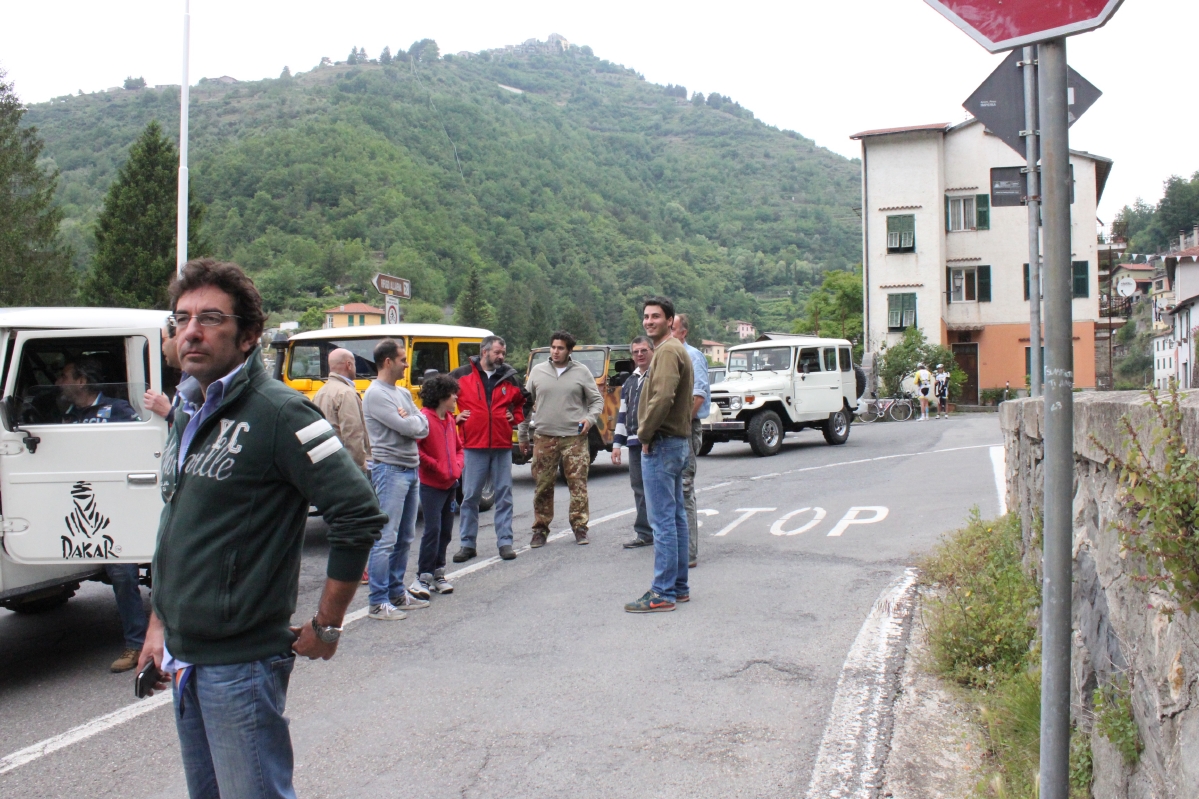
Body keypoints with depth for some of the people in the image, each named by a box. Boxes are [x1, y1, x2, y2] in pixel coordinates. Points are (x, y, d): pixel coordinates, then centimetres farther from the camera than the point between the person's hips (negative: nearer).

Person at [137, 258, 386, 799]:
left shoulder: (277, 413, -16)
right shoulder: (187, 416, 12)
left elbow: (359, 516, -21)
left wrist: (326, 627, -14)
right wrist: (159, 624, 19)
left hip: (241, 663, -8)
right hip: (183, 659, 8)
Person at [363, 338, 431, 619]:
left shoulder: (403, 393, 16)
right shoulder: (375, 394, -12)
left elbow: (423, 428, 8)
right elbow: (408, 428, -19)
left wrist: (408, 421, -9)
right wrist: (413, 421, 2)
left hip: (411, 469, 9)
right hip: (390, 469, -9)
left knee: (405, 538, 14)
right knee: (385, 539, -7)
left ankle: (397, 593, 24)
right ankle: (378, 603, -3)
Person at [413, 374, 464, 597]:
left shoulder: (450, 419, 10)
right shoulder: (424, 418, -15)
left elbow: (458, 447, 21)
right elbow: (415, 449, -22)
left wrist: (457, 466, 5)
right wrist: (436, 467, -16)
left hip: (450, 484, 8)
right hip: (431, 485, -8)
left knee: (446, 531, 11)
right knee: (433, 530, -9)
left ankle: (438, 573, 21)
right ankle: (423, 577, -1)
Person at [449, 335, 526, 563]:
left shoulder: (510, 377, 10)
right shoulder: (461, 376, 0)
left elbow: (522, 402, 25)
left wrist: (516, 417, 8)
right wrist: (453, 417, 0)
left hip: (502, 446, 2)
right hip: (473, 446, -2)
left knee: (504, 495, 5)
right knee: (470, 496, 3)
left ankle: (505, 542, 12)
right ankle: (467, 544, 12)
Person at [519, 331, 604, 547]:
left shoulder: (582, 372, 5)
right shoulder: (537, 371, 9)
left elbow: (597, 400, 10)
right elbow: (526, 403, 14)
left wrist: (590, 418, -9)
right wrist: (523, 435, 13)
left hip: (574, 438, -1)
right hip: (544, 438, 1)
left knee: (578, 484, -2)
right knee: (542, 486, 4)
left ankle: (580, 527, 8)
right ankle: (540, 529, 13)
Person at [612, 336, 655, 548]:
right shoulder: (630, 382, 21)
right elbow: (622, 414, 23)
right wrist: (617, 443, 17)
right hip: (634, 443, 7)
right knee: (639, 489, 8)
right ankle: (644, 533, 15)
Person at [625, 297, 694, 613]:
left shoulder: (667, 351, -15)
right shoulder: (677, 350, 19)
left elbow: (662, 398, -28)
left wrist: (646, 434, -16)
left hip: (661, 444, -11)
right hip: (678, 441, 11)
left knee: (663, 520, -8)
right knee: (676, 517, 14)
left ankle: (663, 593, -5)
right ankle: (679, 587, 21)